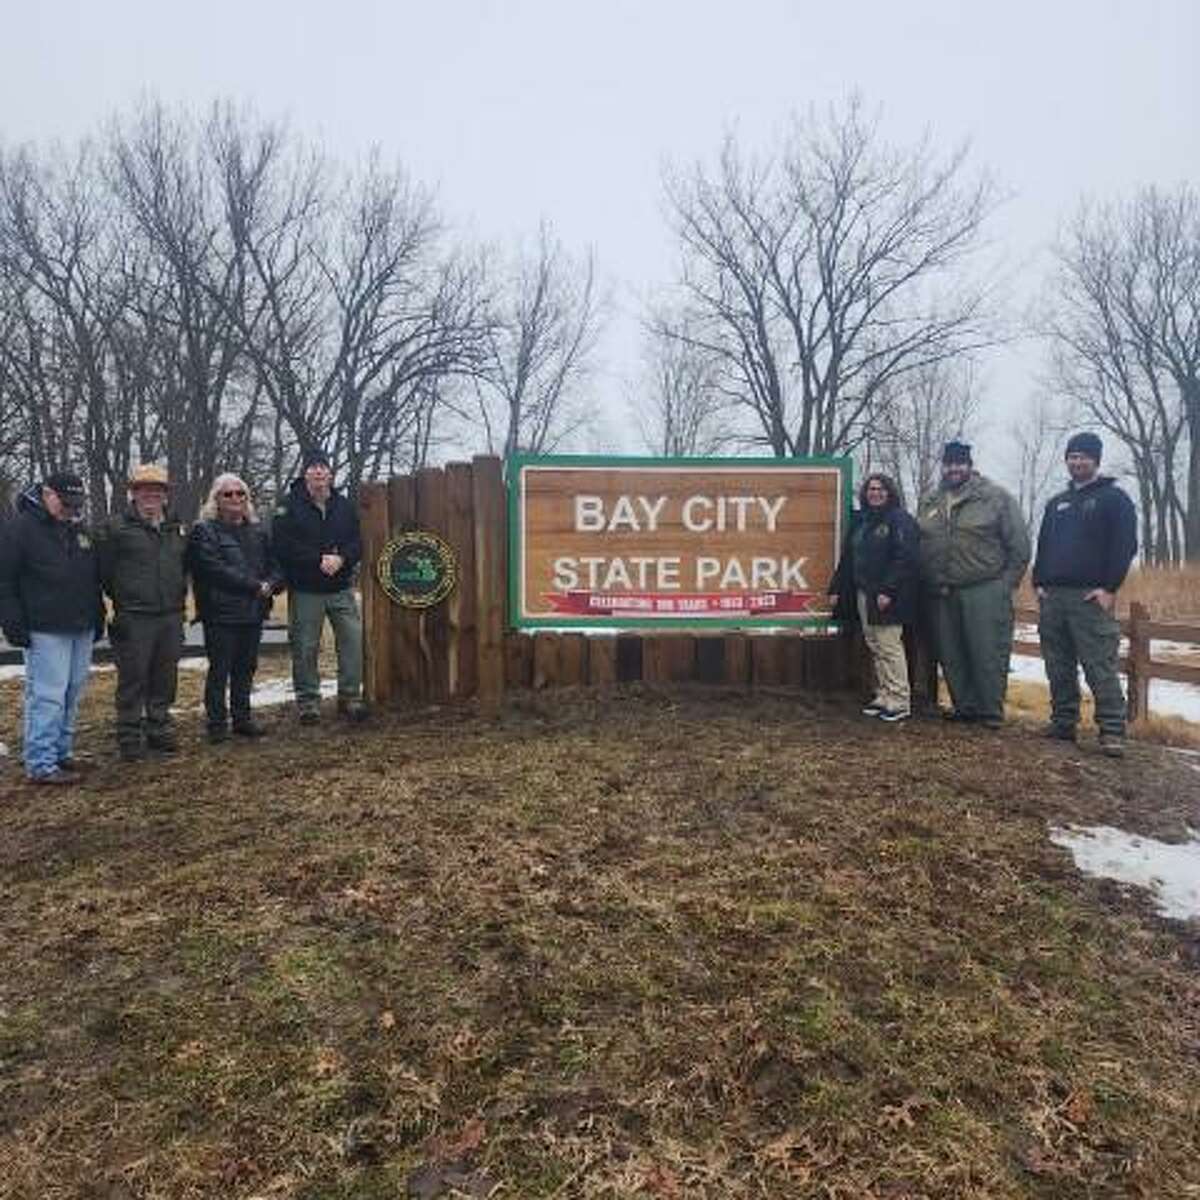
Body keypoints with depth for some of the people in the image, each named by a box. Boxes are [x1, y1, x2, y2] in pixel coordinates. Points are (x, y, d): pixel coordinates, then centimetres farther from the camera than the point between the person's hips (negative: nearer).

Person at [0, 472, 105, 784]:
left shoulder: (80, 530, 15)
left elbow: (94, 580, 21)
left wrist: (98, 619, 18)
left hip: (82, 629, 7)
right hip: (46, 631, -7)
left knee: (72, 695, 12)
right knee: (47, 696, -6)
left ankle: (62, 752, 23)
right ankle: (41, 765, 0)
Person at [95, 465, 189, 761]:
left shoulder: (177, 530, 14)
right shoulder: (116, 527, -3)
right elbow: (104, 570, -2)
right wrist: (121, 598, 1)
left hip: (171, 617, 5)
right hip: (133, 620, -5)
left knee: (165, 679, 12)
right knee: (132, 680, 0)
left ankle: (159, 730, 25)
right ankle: (129, 737, 10)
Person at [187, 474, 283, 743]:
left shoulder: (257, 531, 16)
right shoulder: (204, 531, -2)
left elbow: (274, 566, 14)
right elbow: (216, 570, -14)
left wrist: (270, 584, -9)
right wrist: (255, 586, -17)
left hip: (253, 612, 5)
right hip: (220, 613, -5)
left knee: (246, 668, 12)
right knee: (219, 670, 1)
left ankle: (242, 719, 22)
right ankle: (217, 723, 11)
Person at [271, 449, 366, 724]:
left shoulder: (344, 505, 10)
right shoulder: (290, 506, -1)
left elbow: (357, 544, 6)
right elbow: (284, 546, -11)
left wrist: (340, 558, -14)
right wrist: (319, 560, -17)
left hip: (341, 588, 3)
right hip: (305, 590, -3)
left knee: (352, 640, 1)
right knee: (305, 647, 2)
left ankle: (350, 696, 13)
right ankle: (308, 701, 14)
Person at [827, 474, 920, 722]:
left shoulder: (900, 520, -6)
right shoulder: (860, 521, 17)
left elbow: (904, 559, -15)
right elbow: (847, 558, 20)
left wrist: (888, 591, -22)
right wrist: (836, 588, 14)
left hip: (886, 597, -7)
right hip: (863, 594, 8)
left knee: (889, 646, -7)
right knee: (874, 646, 10)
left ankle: (899, 702, 0)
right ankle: (883, 697, 18)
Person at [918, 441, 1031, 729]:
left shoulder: (995, 497, 0)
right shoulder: (930, 503, 15)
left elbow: (1019, 544, -1)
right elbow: (917, 546, 20)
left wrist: (1006, 585, -5)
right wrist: (930, 583, 11)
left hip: (985, 590, -5)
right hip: (942, 595, 5)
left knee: (988, 654, -3)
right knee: (951, 656, 9)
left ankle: (991, 712, 9)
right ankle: (964, 705, 22)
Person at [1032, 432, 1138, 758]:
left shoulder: (1114, 498, 3)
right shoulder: (1056, 503, 21)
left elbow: (1125, 545, -6)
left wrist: (1109, 587, -13)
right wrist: (1039, 583, 9)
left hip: (1091, 597, -6)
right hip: (1053, 597, 6)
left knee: (1100, 666, -10)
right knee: (1058, 666, 8)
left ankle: (1112, 731, -7)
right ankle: (1063, 722, 16)